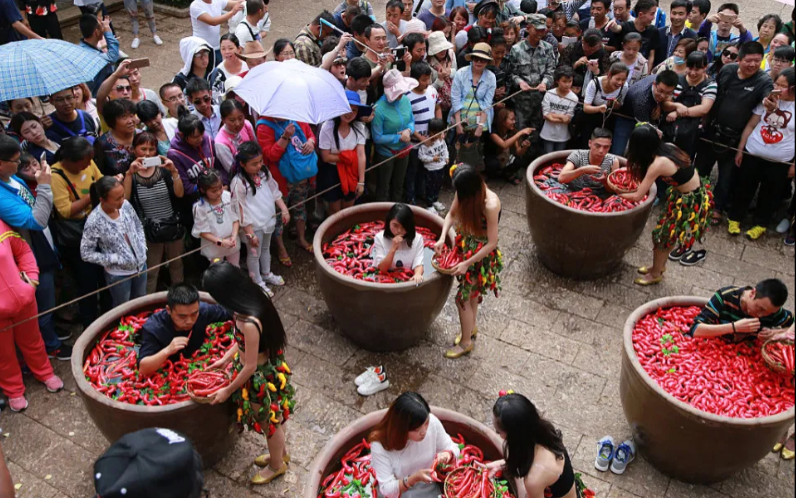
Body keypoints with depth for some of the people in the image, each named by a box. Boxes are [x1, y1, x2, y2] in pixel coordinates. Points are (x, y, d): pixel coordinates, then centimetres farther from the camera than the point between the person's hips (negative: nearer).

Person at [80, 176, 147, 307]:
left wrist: (142, 247, -5)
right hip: (118, 275, -5)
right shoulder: (94, 222, -27)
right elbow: (86, 254, -19)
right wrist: (115, 259, -21)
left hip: (141, 265, 5)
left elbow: (139, 226, 7)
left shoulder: (126, 205, -12)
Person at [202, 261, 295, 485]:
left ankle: (277, 465, 46)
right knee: (274, 419, 30)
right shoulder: (253, 300, -12)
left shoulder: (249, 322, -38)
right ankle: (280, 454, 55)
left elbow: (250, 366, -25)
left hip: (260, 378, -8)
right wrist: (226, 359, 12)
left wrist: (228, 390, -12)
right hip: (267, 368, 8)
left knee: (269, 423, 20)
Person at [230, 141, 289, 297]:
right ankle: (258, 283, 31)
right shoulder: (239, 183, -24)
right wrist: (249, 233, -19)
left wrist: (284, 209, 1)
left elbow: (275, 192, 9)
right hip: (254, 225, -7)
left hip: (269, 220, 7)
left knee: (266, 248, 27)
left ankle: (266, 274, 49)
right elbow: (241, 211, -21)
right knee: (254, 254, 13)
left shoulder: (264, 173, -4)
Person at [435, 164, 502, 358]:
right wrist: (442, 238, -12)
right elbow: (451, 214, 4)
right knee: (471, 293, 25)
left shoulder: (490, 204, -34)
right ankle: (472, 328, 49)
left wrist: (467, 263, -23)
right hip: (466, 246, 7)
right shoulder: (465, 193, -14)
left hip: (481, 255, -7)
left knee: (463, 298, 4)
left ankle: (466, 342, 26)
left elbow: (492, 243, -26)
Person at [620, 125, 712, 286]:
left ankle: (655, 274, 31)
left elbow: (637, 197, -21)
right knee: (667, 234, 22)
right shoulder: (669, 147, -4)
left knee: (663, 235, 10)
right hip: (695, 194, 8)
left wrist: (618, 194, -7)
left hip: (689, 201, -8)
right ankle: (659, 266, 43)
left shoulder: (658, 164, -27)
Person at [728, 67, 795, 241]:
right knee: (743, 189, 13)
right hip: (752, 154, 1)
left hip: (780, 162, -1)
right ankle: (734, 218, 31)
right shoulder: (767, 101, -2)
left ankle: (760, 224, 31)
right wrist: (740, 149, 1)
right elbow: (750, 125, 3)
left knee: (770, 195, 13)